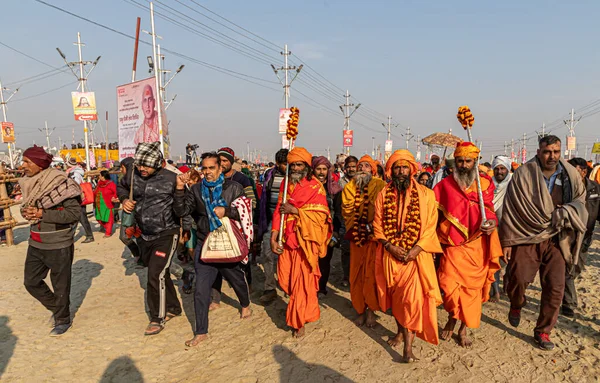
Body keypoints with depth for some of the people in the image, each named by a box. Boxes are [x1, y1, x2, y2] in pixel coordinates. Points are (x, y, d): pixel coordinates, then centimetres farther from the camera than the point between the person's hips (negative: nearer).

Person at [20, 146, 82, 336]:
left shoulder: (60, 183, -18)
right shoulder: (29, 183, 4)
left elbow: (75, 212, -20)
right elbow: (26, 206, 18)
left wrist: (42, 214, -23)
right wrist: (26, 212, -6)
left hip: (58, 245, -7)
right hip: (35, 244, 7)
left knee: (60, 285, 8)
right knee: (31, 282, 14)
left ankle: (63, 320, 30)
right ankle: (56, 308, 37)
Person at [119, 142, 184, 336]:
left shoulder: (170, 178, -16)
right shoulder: (134, 175, -4)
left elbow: (181, 210, -8)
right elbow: (121, 187, 18)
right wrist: (124, 199, 2)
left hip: (166, 234, -6)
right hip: (145, 235, 6)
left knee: (156, 274, -11)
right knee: (161, 274, 19)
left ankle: (158, 318, 9)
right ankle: (173, 307, 38)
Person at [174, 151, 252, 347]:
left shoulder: (233, 188, -5)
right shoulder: (196, 189, 1)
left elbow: (246, 212, -7)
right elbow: (182, 210, -8)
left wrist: (226, 211, -22)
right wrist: (180, 189, -19)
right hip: (205, 245, 1)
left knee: (237, 279, 20)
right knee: (201, 290, -2)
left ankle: (245, 305, 52)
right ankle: (200, 332, 12)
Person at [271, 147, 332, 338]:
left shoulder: (315, 186, -6)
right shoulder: (286, 184, 9)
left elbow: (321, 214, -12)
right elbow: (279, 210, 6)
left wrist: (294, 210, -15)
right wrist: (273, 236, -3)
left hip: (305, 239, -5)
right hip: (287, 239, 5)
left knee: (302, 280, 0)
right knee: (284, 277, 9)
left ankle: (299, 321, 15)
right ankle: (305, 305, 37)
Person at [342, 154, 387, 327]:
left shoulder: (379, 186, -4)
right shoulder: (350, 187, 10)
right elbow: (346, 210, 4)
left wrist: (371, 225, -16)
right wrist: (356, 225, -7)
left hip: (373, 235, -4)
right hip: (356, 235, 4)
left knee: (371, 273, -1)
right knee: (356, 273, 8)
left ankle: (371, 310, 15)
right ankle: (360, 310, 22)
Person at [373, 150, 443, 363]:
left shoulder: (425, 194, -3)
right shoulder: (383, 195, 3)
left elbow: (431, 226, -6)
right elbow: (377, 225, 2)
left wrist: (416, 249, -16)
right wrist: (390, 246, -11)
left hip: (416, 254, -3)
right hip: (391, 254, 3)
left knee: (412, 296, -10)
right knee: (395, 295, 14)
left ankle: (408, 344, 0)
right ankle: (401, 331, 35)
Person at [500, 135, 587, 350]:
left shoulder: (570, 175, 4)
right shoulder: (524, 174, -4)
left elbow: (580, 201, 15)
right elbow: (510, 209, -3)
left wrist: (565, 212, -9)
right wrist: (507, 241, -4)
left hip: (556, 241, 3)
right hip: (526, 237, -2)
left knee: (555, 288, 2)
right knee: (518, 279, -9)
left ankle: (543, 332, 21)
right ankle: (516, 305, 27)